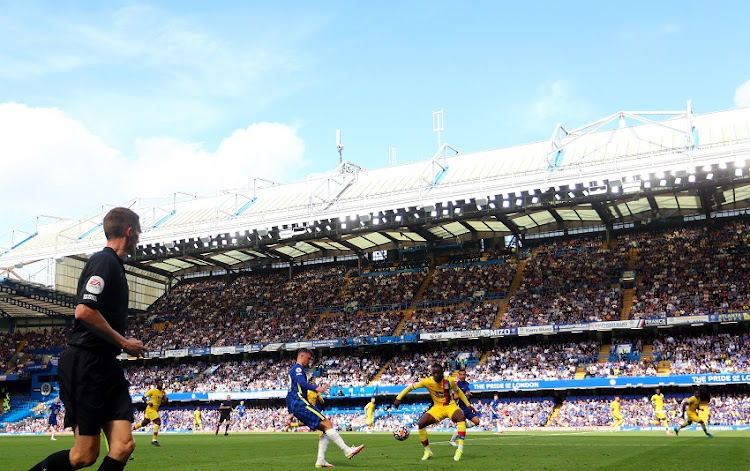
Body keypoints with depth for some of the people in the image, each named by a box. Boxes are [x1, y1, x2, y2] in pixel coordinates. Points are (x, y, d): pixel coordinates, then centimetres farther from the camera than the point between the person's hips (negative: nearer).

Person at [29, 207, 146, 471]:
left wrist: (123, 344, 13)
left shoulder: (114, 264, 18)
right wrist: (124, 343, -13)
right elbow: (84, 311, -23)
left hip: (107, 365, 9)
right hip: (86, 364, -9)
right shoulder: (104, 261, -11)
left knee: (124, 446, -2)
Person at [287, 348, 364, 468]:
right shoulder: (297, 368, -5)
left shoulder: (294, 370, 27)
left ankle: (320, 461, -3)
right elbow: (302, 383, -24)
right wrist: (316, 388, -39)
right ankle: (347, 450, -22)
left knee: (324, 429, 4)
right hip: (300, 404, -10)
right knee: (327, 424, -17)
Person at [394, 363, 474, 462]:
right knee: (420, 424, -18)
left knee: (461, 418, -34)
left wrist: (468, 405, 9)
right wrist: (398, 398, -14)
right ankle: (427, 451, 2)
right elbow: (411, 387, -6)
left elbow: (458, 391, 8)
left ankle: (460, 449, -31)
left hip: (450, 406, -2)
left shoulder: (449, 381, -12)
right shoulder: (428, 381, -15)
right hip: (437, 407, 2)